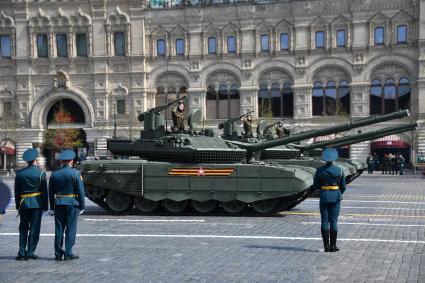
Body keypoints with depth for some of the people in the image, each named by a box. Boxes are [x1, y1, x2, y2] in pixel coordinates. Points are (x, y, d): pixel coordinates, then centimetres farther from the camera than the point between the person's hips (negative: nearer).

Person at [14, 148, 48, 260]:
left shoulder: (19, 173, 5)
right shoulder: (40, 172, -6)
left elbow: (17, 191, 8)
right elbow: (44, 191, -5)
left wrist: (18, 206, 15)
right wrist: (45, 206, 1)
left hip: (24, 204, 3)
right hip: (37, 203, -3)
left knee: (23, 228, 11)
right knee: (34, 228, 2)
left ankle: (22, 253, 7)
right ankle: (30, 253, 2)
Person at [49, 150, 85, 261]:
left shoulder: (54, 174, 6)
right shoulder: (75, 173, -6)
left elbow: (51, 193, 10)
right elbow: (80, 191, -6)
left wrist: (52, 206, 16)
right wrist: (82, 205, 1)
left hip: (58, 203, 4)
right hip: (72, 203, -4)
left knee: (59, 229, 7)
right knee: (70, 229, 0)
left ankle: (58, 254, 10)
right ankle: (68, 253, 0)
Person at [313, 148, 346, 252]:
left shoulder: (320, 170, -5)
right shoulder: (339, 170, -5)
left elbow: (315, 185, -2)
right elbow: (343, 186, 1)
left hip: (324, 197, 0)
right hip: (335, 197, 0)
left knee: (325, 221, 5)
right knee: (333, 221, 4)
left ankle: (326, 246, 5)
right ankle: (333, 246, 5)